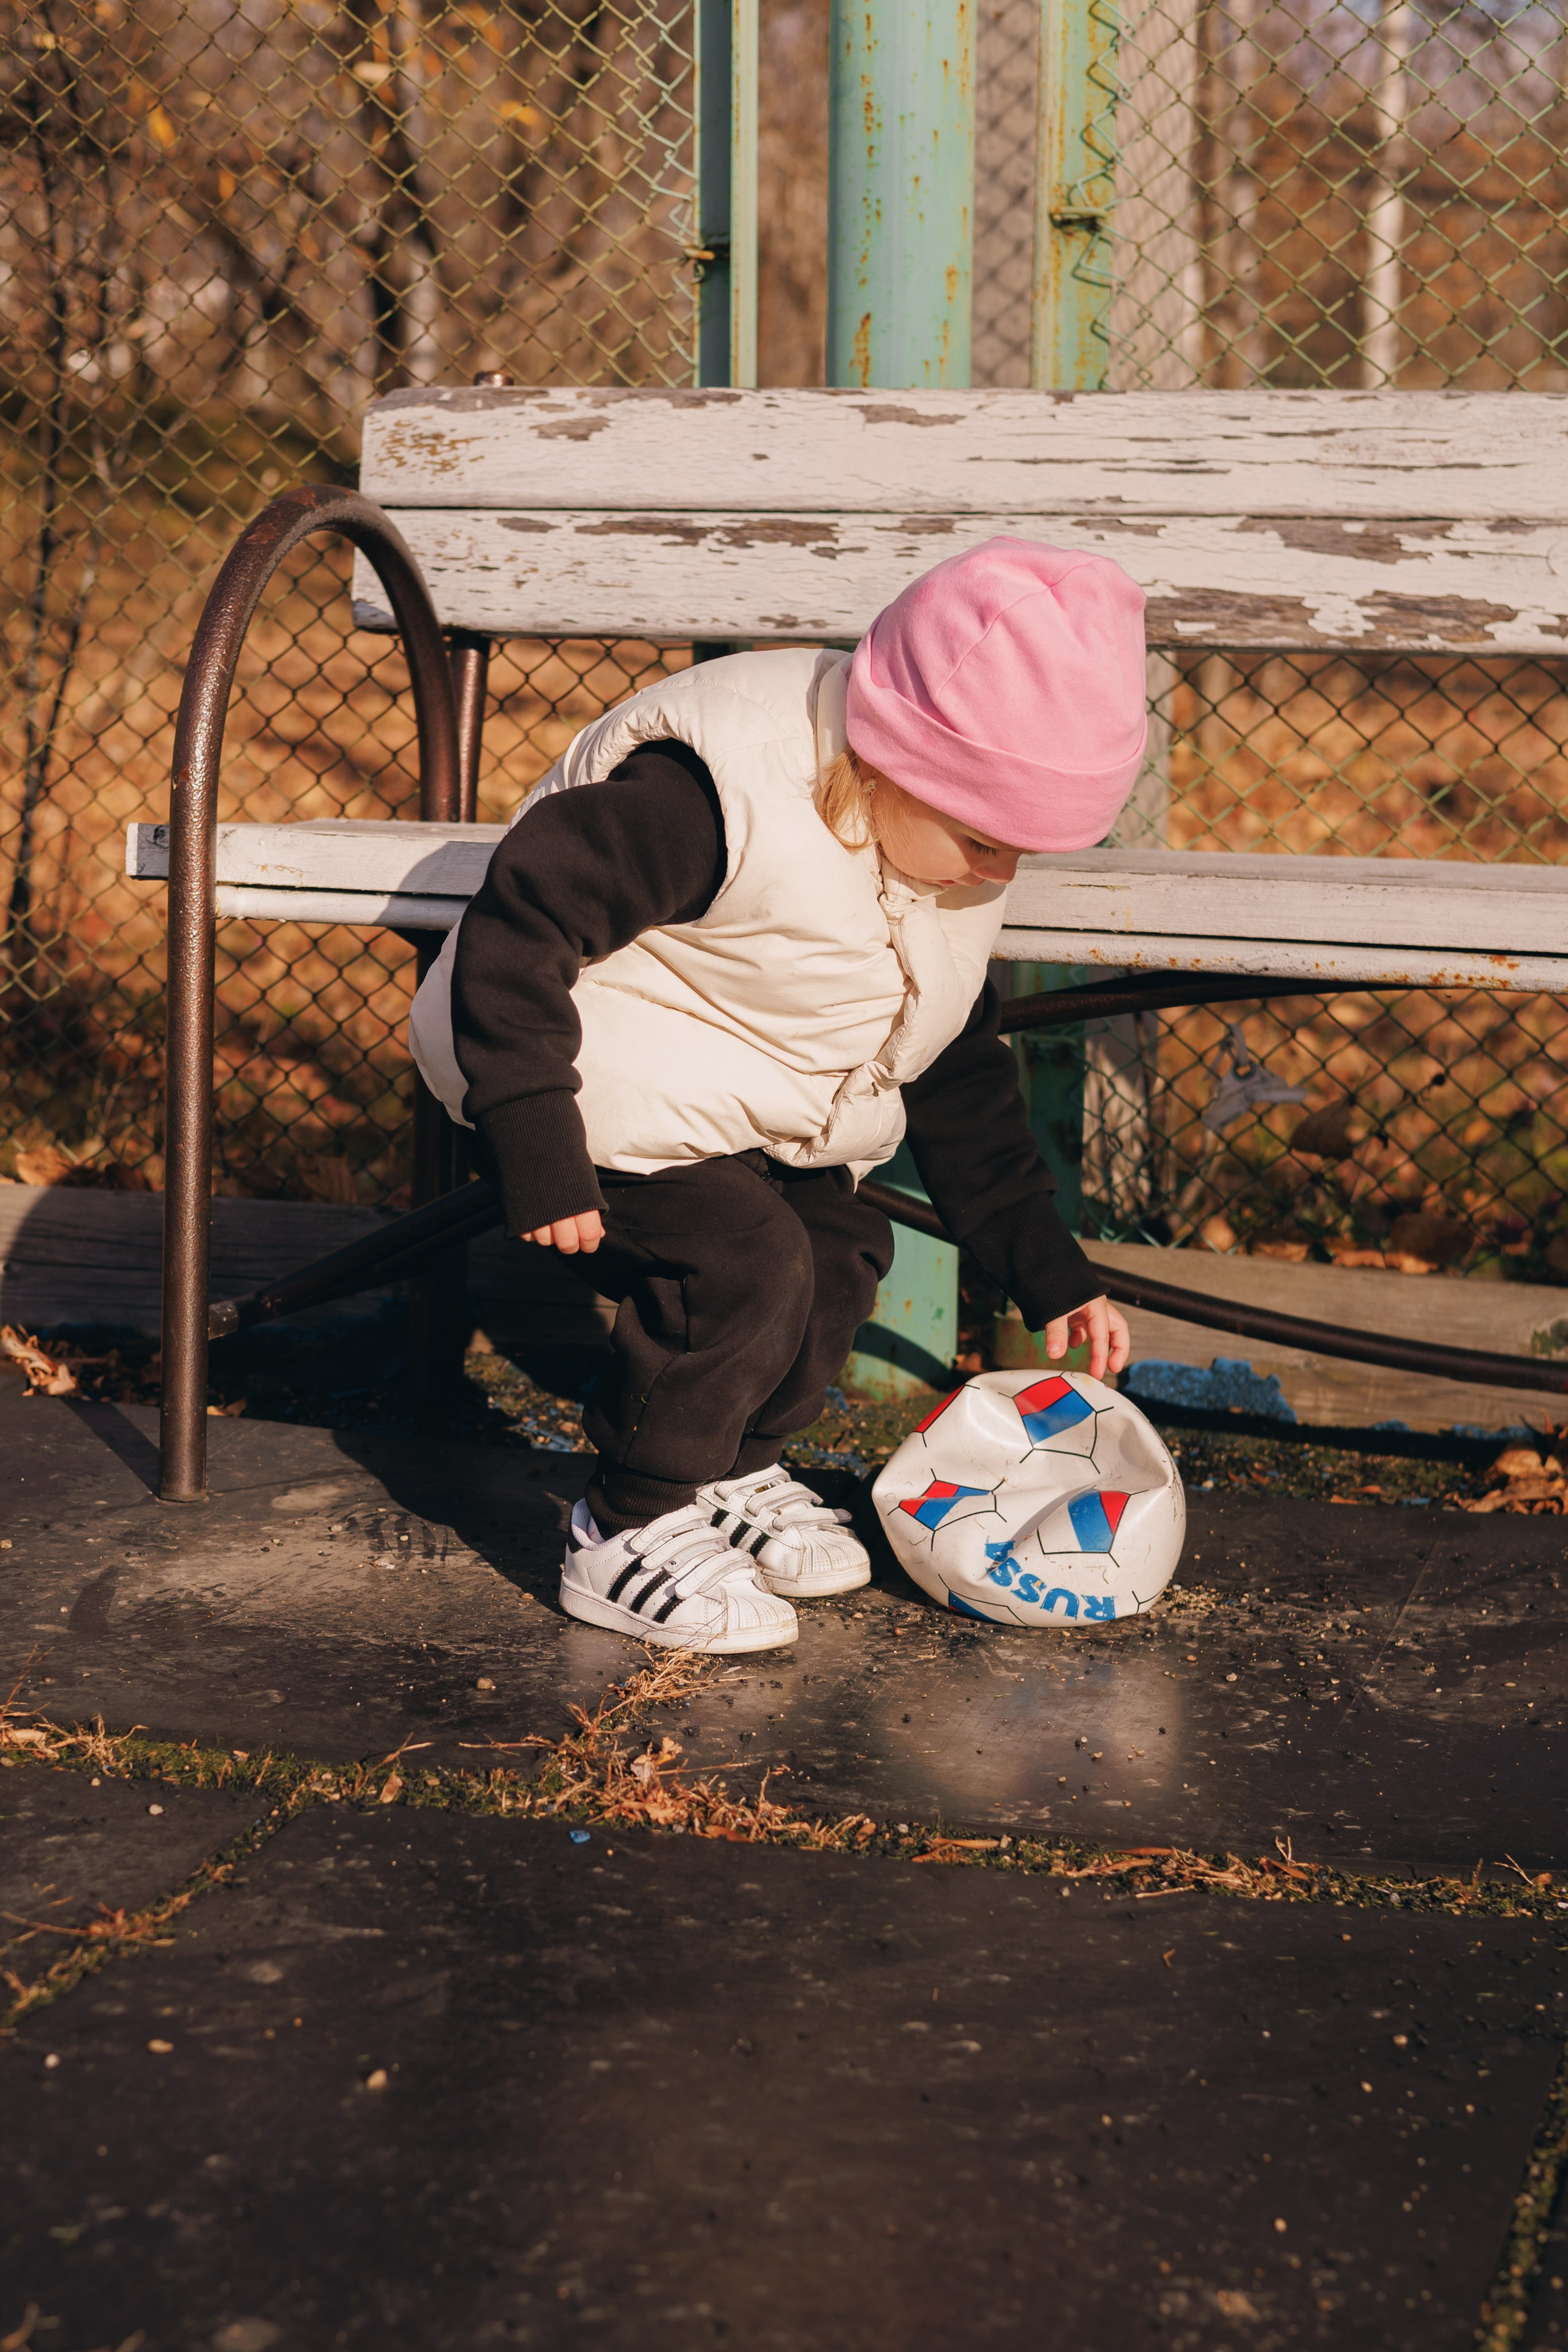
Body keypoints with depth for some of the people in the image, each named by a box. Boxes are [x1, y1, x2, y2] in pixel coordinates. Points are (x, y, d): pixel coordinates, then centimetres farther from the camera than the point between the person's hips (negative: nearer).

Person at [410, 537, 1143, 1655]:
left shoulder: (954, 877, -3)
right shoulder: (711, 796, -31)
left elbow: (961, 1072, 8)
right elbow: (521, 920, -28)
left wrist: (1046, 1264, 6)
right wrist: (536, 1147, -29)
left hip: (752, 1110, 9)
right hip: (614, 1084, -9)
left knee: (842, 1249, 3)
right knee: (741, 1261, -20)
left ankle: (734, 1473, 25)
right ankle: (627, 1539, -5)